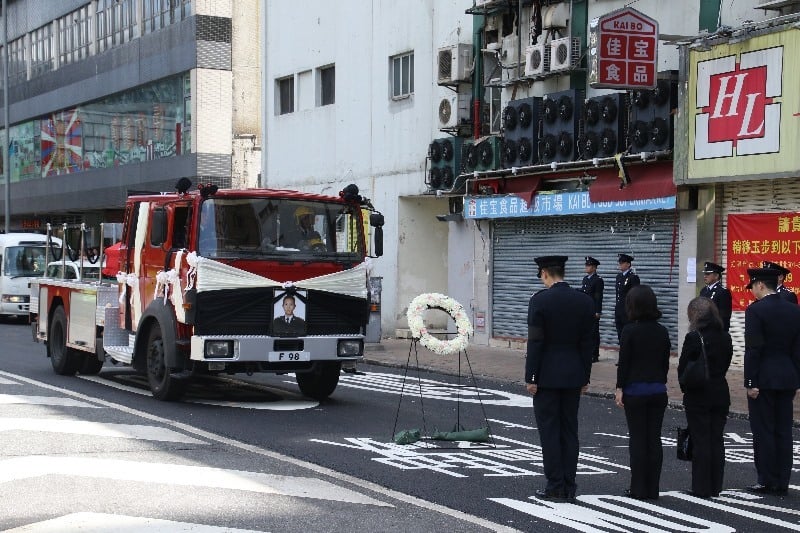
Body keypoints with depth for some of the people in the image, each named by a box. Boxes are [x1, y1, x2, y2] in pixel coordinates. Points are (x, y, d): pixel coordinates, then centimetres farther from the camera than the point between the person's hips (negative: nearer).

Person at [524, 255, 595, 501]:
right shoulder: (585, 301, 2)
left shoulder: (540, 299, -11)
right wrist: (585, 377, 12)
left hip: (547, 374, -4)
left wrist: (531, 378, -8)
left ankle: (555, 486, 2)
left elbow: (535, 342, -13)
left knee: (549, 430, 1)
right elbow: (587, 343, 6)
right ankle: (569, 486, 12)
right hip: (573, 376, 5)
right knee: (569, 430, 10)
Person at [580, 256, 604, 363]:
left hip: (593, 311, -8)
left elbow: (599, 297, -13)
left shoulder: (598, 280, -9)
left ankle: (594, 355, 2)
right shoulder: (585, 278, 15)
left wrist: (597, 312, -17)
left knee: (594, 333, -3)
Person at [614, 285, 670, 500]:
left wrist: (619, 388, -4)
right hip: (658, 391, 4)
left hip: (635, 390, -4)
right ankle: (652, 488, 11)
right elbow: (666, 362, 9)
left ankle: (639, 488, 4)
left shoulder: (630, 331, -10)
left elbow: (624, 361, -10)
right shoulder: (662, 331, 4)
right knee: (654, 438, 8)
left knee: (637, 439, 1)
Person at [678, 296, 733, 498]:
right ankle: (716, 486, 16)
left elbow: (683, 367, -11)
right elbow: (726, 365, 9)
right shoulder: (725, 337, 3)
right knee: (716, 440, 11)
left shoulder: (693, 338, -15)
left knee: (700, 441, 1)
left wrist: (686, 388, 3)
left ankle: (701, 487, 5)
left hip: (698, 396, -5)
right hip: (721, 395, 5)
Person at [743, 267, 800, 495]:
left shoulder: (755, 310, -11)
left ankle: (767, 481, 3)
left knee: (763, 431, 0)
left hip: (763, 379, -6)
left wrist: (751, 382, -12)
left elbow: (753, 349, -15)